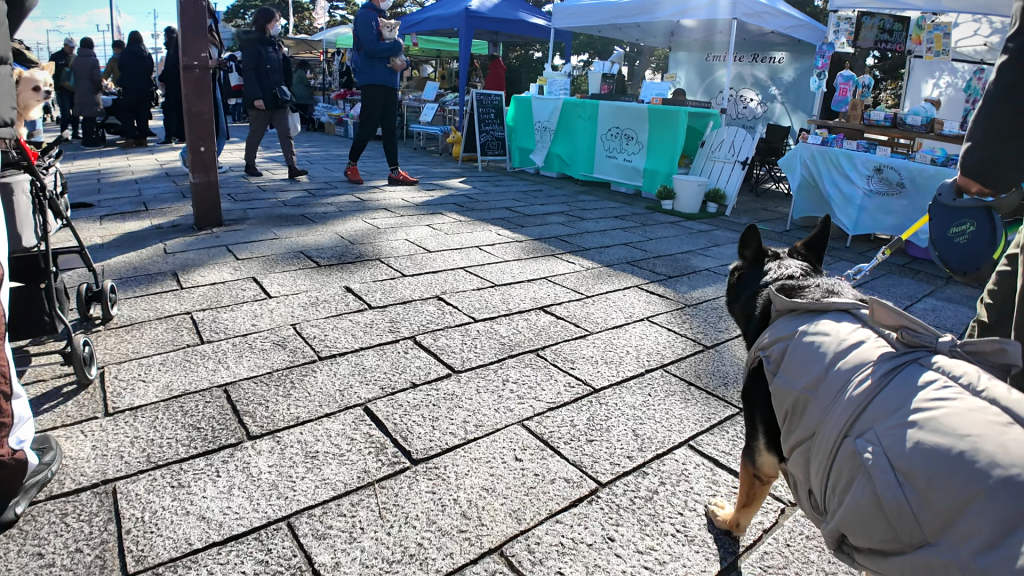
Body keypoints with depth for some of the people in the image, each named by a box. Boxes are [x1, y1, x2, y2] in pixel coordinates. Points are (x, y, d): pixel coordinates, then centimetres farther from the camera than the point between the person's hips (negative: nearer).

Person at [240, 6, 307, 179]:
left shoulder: (275, 43, 15)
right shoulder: (252, 44, -8)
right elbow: (248, 72, -15)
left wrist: (286, 90, 12)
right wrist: (256, 96, -22)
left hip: (278, 97, 7)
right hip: (261, 99, -6)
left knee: (285, 133, -3)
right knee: (256, 133, 5)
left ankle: (292, 167, -7)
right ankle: (250, 164, 21)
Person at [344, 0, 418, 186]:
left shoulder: (384, 18, 21)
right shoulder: (366, 15, -6)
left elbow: (391, 49, 19)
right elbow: (373, 48, -20)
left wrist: (403, 62, -3)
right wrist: (398, 45, -8)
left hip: (389, 82, 8)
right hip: (373, 81, -8)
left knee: (390, 128, 5)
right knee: (369, 127, -6)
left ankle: (394, 172, 5)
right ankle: (351, 166, 10)